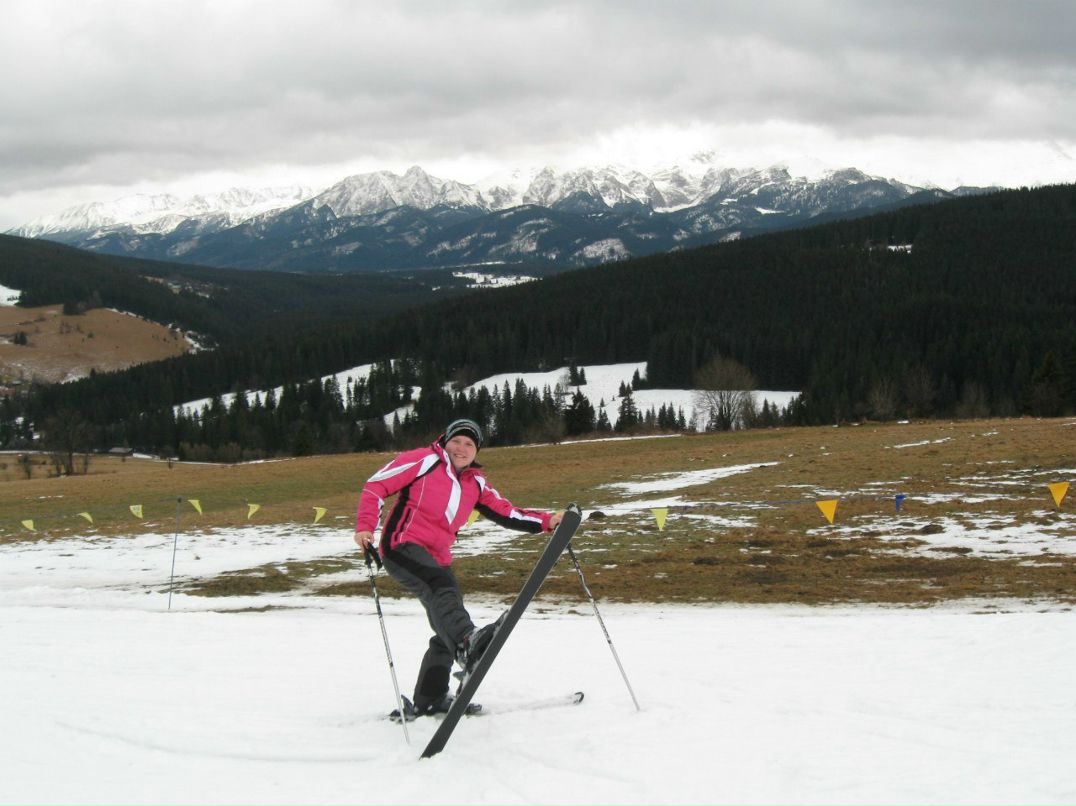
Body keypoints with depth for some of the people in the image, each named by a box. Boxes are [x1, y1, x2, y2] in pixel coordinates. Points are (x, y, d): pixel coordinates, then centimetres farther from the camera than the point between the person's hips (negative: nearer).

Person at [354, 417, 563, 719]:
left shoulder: (476, 483, 17)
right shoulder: (424, 461, -1)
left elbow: (507, 513, 11)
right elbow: (376, 485, -4)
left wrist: (548, 521, -2)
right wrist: (365, 526, -16)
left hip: (437, 559, 8)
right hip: (403, 546, -8)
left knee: (448, 631, 5)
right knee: (442, 588, -36)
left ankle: (428, 701, 18)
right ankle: (467, 642, -64)